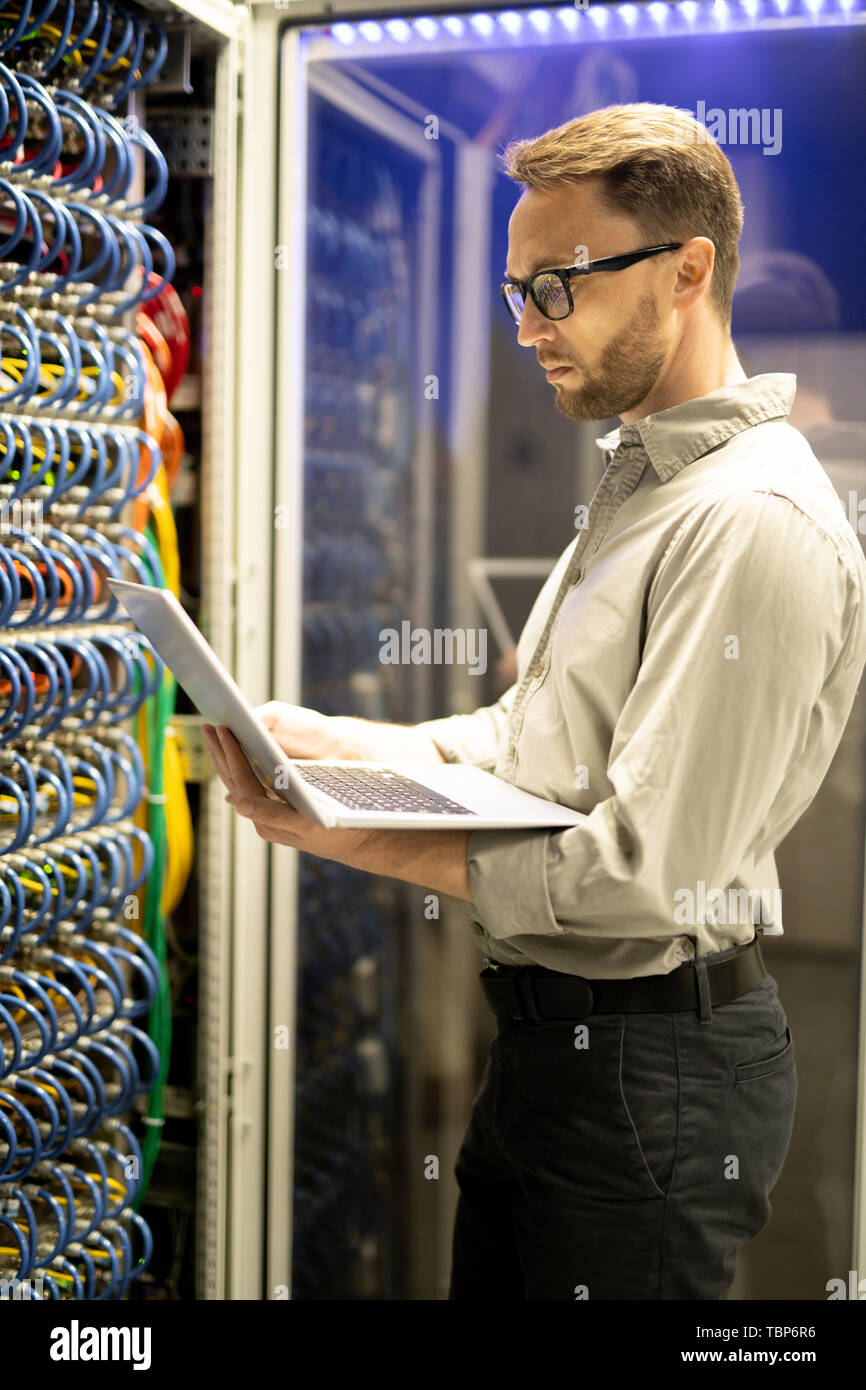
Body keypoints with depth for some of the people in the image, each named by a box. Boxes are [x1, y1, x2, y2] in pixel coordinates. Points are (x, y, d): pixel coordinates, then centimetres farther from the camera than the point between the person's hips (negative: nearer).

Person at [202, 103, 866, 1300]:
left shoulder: (758, 522, -22)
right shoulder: (640, 484, 13)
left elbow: (645, 874, -26)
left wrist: (354, 841, -21)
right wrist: (334, 744, 0)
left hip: (652, 1062, -9)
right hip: (552, 1038, 9)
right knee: (489, 1287, 21)